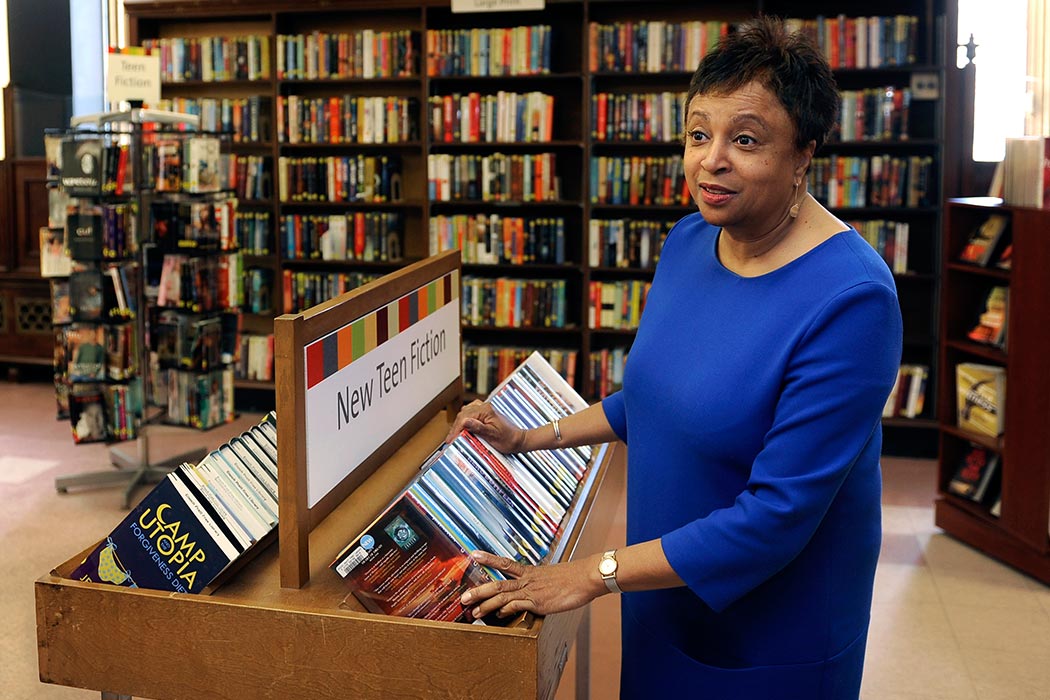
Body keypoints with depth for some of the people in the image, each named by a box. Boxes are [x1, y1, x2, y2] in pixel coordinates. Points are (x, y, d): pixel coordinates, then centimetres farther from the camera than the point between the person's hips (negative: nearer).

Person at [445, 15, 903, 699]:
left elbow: (778, 513, -29)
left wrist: (594, 574, -25)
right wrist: (532, 438, 8)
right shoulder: (689, 241, -4)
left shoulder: (850, 300, -28)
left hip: (773, 631, -6)